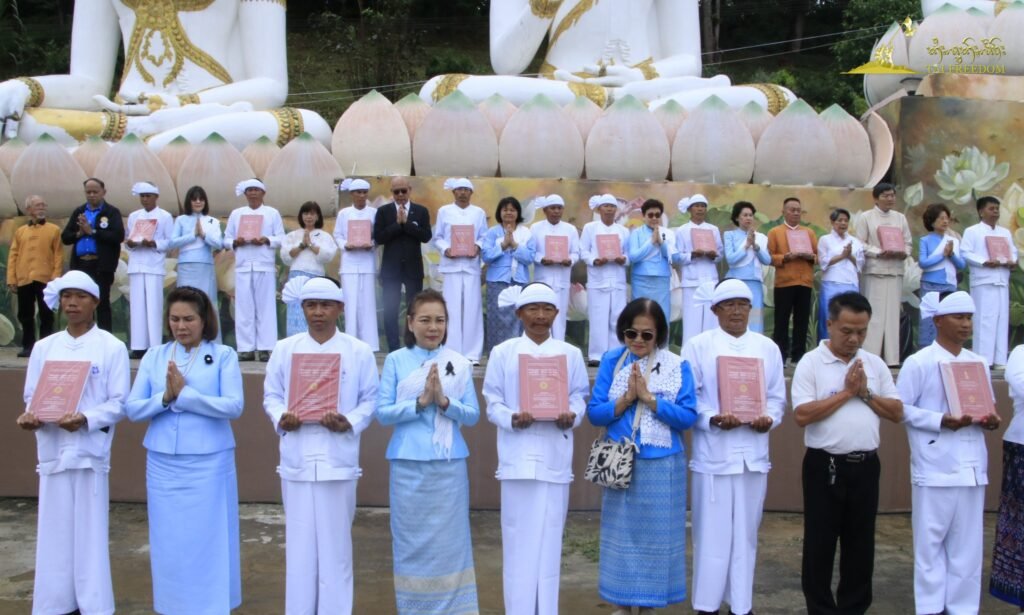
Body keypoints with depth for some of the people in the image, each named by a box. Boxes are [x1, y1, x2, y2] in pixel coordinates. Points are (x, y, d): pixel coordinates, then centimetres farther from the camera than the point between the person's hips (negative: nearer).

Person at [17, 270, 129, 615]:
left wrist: (86, 419, -20)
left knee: (90, 531, -1)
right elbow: (32, 396, 11)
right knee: (54, 531, 7)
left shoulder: (112, 347, -1)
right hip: (53, 449, 4)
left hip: (90, 450, -3)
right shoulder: (44, 347, 11)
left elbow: (120, 403, -4)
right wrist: (30, 416, -11)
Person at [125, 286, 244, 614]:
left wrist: (184, 394, -16)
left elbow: (234, 406, -12)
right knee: (169, 543, 10)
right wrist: (165, 398, -15)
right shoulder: (154, 356, 7)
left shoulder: (223, 355, -2)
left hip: (209, 463, -3)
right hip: (163, 464, 3)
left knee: (208, 541, 2)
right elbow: (132, 408, 3)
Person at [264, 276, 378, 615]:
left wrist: (349, 423, -14)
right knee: (299, 539, 8)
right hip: (297, 458, 2)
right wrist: (280, 419, -11)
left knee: (336, 540, 5)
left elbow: (370, 399, 3)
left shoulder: (359, 352, 2)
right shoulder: (284, 349, 6)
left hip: (338, 458, -1)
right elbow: (271, 394, 9)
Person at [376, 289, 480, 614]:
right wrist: (420, 402, -16)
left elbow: (473, 415, 2)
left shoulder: (460, 363, 4)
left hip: (449, 466, 1)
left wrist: (444, 401, -15)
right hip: (408, 466, -1)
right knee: (411, 540, 6)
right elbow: (383, 412, -3)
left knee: (449, 539, 4)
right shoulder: (396, 361, 1)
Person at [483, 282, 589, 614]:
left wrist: (571, 416, -13)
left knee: (550, 535, 6)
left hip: (555, 455, 1)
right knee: (518, 536, 2)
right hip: (519, 455, -1)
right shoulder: (503, 352, 4)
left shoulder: (570, 354, 8)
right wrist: (511, 419, -16)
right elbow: (492, 402, 2)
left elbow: (579, 396, 8)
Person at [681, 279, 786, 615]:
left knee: (746, 533, 10)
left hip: (753, 453, 4)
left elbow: (777, 396, 11)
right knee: (712, 533, 1)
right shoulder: (698, 345, 1)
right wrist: (713, 419, -19)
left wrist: (769, 418, -10)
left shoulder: (768, 347, 12)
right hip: (713, 453, -3)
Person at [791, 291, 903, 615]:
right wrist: (846, 392, -14)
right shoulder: (811, 362, -7)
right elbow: (802, 415, -16)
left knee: (861, 543, 13)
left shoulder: (875, 364, 8)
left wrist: (865, 393, -8)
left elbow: (897, 413, 7)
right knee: (820, 543, 5)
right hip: (825, 465, -4)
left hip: (866, 465, 4)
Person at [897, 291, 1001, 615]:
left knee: (968, 543, 9)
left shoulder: (978, 363, 11)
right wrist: (941, 421, -18)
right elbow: (902, 409, -8)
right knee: (931, 541, 4)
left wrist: (991, 419, -3)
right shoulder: (918, 362, -6)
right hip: (935, 468, -5)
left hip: (972, 466, 5)